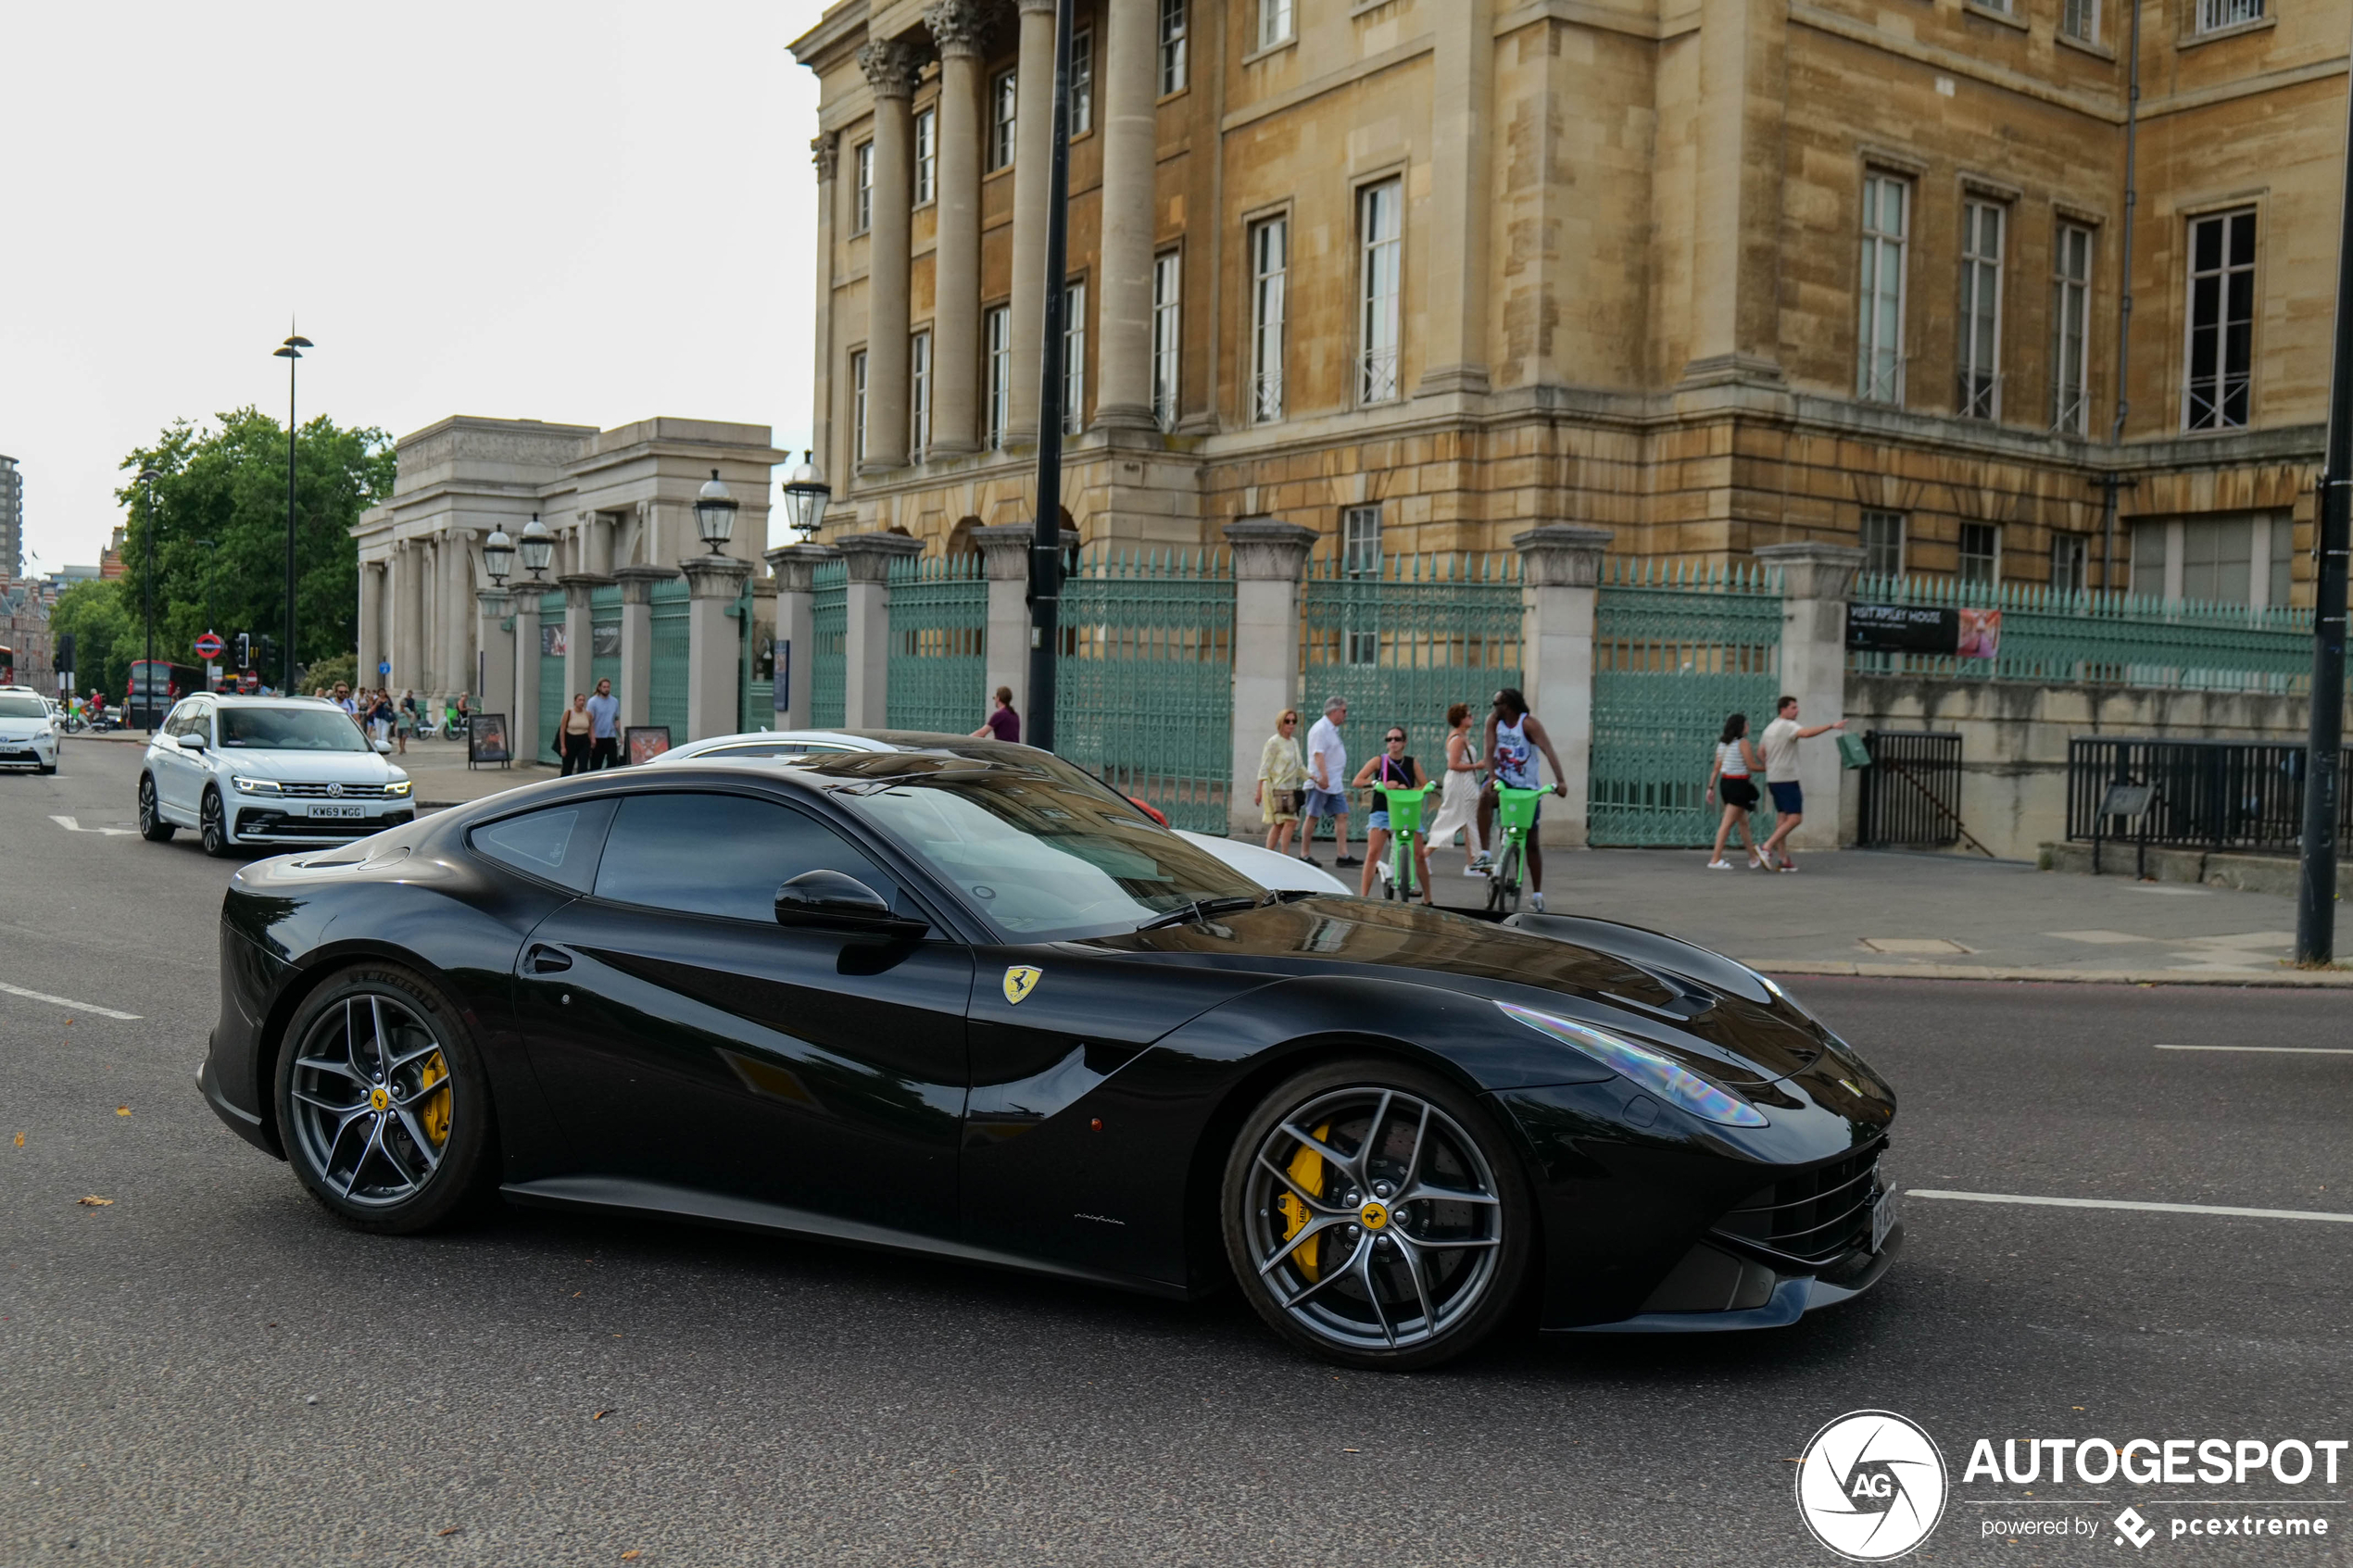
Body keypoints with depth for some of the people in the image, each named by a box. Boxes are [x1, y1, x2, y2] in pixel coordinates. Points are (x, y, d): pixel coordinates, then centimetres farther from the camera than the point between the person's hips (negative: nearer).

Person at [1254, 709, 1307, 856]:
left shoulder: (1294, 742, 15)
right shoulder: (1273, 742, -9)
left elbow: (1300, 767, 23)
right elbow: (1264, 768, -11)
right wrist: (1260, 791, -14)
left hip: (1290, 789, 8)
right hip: (1277, 789, -8)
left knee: (1279, 824, 8)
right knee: (1290, 821, -14)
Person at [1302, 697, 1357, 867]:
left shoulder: (1332, 729, 18)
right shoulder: (1320, 729, -12)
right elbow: (1318, 754, -21)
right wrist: (1323, 777, -29)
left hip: (1335, 784, 9)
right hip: (1320, 783, -9)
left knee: (1342, 815, 2)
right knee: (1312, 816, -2)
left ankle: (1343, 855, 0)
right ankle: (1304, 855, 5)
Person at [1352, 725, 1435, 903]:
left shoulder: (1412, 763, 8)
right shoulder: (1379, 761, 2)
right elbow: (1357, 781, -5)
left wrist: (1408, 789, -14)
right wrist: (1380, 784, -19)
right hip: (1382, 811, -2)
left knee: (1420, 855, -3)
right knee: (1373, 853, -17)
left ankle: (1427, 899, 13)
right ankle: (1363, 896, -14)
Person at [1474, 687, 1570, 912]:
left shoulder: (1528, 723, -17)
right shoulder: (1493, 720, -6)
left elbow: (1548, 750, -26)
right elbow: (1490, 749, -14)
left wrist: (1560, 780, -39)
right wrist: (1491, 776, -32)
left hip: (1527, 787, -2)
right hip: (1502, 780, 2)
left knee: (1532, 841, 5)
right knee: (1485, 797, -35)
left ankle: (1537, 893, 16)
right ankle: (1485, 853, -29)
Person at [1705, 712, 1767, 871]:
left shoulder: (1722, 743, 11)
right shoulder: (1743, 743, -11)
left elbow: (1716, 768, 10)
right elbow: (1752, 766, -12)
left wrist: (1711, 788, 10)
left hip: (1725, 781, 8)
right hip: (1739, 784, -8)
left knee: (1743, 822, 16)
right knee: (1728, 823, -8)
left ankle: (1754, 859, 25)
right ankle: (1715, 860, -10)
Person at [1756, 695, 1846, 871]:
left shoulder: (1770, 728, 17)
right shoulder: (1787, 726, -12)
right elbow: (1806, 733, -32)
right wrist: (1831, 726, -35)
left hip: (1773, 779, 10)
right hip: (1787, 779, -10)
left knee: (1784, 817, 11)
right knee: (1795, 817, -9)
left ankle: (1782, 859, 9)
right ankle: (1768, 847, -17)